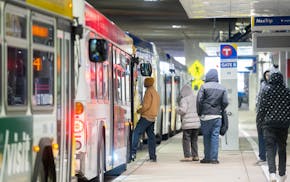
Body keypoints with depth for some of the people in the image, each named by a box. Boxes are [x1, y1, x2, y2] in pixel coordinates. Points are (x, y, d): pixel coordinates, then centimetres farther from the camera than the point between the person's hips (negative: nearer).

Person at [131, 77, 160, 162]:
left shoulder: (149, 91, -10)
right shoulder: (156, 93, 19)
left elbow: (147, 105, -18)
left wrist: (139, 110, -3)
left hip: (146, 117, -9)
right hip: (152, 117, 9)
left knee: (136, 133, -9)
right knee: (151, 136, 8)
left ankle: (133, 153, -17)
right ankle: (153, 156, 5)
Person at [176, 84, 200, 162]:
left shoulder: (184, 99, -8)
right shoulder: (196, 98, 10)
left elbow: (182, 110, -17)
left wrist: (177, 109, 3)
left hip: (187, 124, -6)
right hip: (197, 123, 6)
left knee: (186, 140, -1)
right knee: (194, 141, 13)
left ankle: (188, 156, -5)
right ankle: (195, 156, 12)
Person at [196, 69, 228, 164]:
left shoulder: (204, 86, -5)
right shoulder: (222, 88, 4)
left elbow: (199, 100, -10)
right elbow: (225, 102, 0)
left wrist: (199, 113, 3)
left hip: (206, 116, -2)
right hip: (217, 116, 2)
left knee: (206, 136, 8)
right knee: (215, 136, 3)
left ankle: (207, 157, 11)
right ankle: (214, 158, -1)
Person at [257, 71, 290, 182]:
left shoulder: (266, 91, -5)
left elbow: (262, 107, -5)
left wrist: (259, 121, 5)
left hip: (269, 123, -3)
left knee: (270, 148, -4)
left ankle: (272, 172, -23)